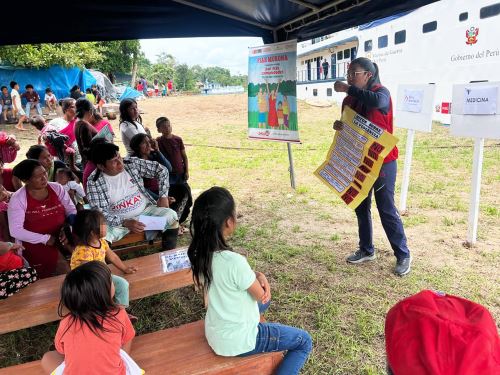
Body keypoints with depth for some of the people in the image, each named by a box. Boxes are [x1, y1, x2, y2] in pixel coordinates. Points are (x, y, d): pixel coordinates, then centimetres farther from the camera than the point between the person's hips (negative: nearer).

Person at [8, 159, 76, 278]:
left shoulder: (56, 188, 1)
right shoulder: (18, 198, -8)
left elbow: (72, 210, 4)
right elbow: (15, 230, -12)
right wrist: (45, 239, -14)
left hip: (63, 243, 3)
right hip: (36, 248, -2)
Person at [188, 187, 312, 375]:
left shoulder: (199, 252, -10)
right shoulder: (234, 261, -34)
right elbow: (262, 295, -17)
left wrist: (257, 276, -12)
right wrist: (259, 277, 2)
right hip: (237, 341, -7)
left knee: (263, 301, 31)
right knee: (304, 342, 10)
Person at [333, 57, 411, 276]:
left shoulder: (381, 92, -12)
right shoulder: (349, 100, 7)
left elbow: (376, 101, -37)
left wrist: (348, 89, -28)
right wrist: (338, 126, -10)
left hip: (382, 162, -6)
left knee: (386, 209, -3)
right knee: (361, 207, 13)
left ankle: (403, 255, 13)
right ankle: (366, 250, 28)